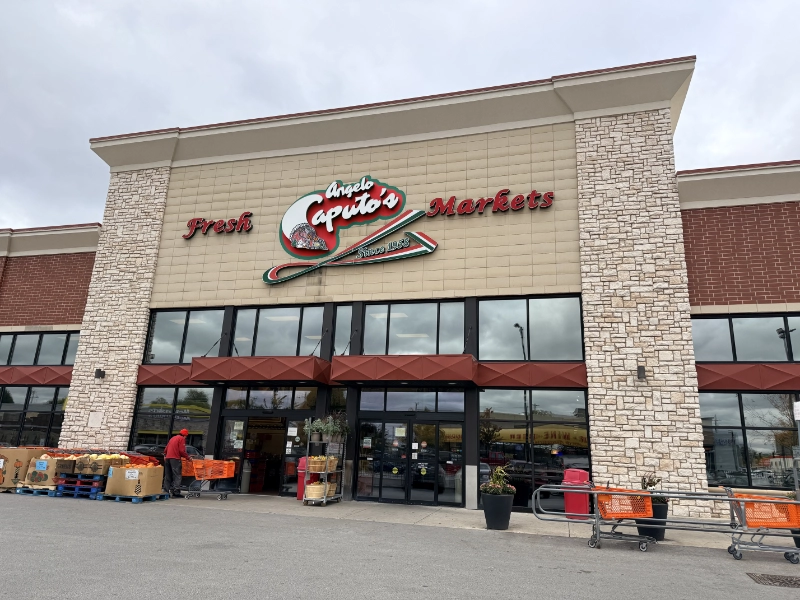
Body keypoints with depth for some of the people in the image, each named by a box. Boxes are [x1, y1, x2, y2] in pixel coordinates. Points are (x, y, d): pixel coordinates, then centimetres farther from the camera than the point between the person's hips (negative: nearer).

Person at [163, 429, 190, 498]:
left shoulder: (173, 438, 24)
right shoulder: (182, 439, -1)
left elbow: (166, 449, 25)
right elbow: (182, 451, -10)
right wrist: (188, 457, 0)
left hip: (167, 458, 8)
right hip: (175, 458, -8)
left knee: (167, 476, 13)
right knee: (177, 476, -7)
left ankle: (166, 491, 13)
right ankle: (176, 492, -12)